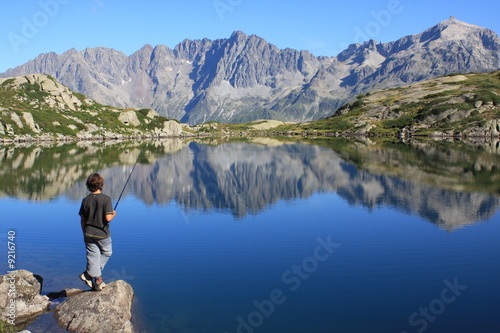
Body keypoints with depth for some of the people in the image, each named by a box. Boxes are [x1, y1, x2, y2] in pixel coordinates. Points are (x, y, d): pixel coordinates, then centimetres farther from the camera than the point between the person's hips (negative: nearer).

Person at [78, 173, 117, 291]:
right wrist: (113, 214, 1)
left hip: (89, 234, 4)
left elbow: (83, 220, 3)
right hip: (102, 234, -3)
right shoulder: (106, 199, -15)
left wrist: (85, 233, 15)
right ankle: (88, 273, 15)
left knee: (92, 256, 8)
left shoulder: (85, 200, -1)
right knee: (106, 253, 19)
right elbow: (108, 218, -21)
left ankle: (97, 281, 11)